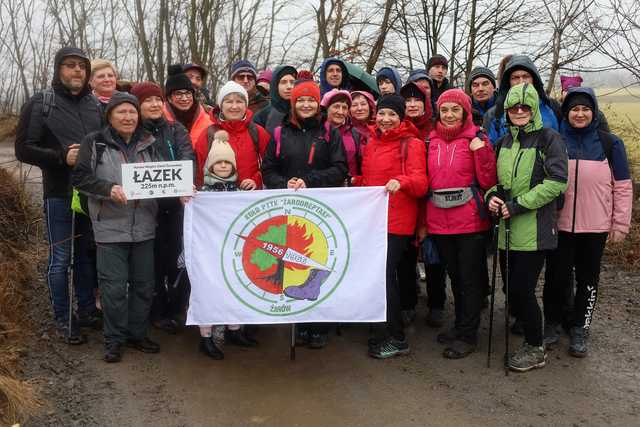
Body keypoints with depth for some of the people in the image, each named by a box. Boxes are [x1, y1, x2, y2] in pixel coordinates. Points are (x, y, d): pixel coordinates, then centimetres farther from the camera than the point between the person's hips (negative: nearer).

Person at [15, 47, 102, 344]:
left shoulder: (95, 105, 9)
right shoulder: (40, 104, -1)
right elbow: (23, 149, -5)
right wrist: (62, 157, -16)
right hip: (59, 194, -3)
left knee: (87, 254, 13)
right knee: (60, 258, 3)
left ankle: (87, 309, 27)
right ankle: (63, 319, 15)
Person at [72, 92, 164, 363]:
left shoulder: (149, 143, 10)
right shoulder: (95, 143, 0)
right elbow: (80, 177, -4)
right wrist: (109, 189, -19)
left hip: (144, 226, 4)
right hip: (111, 227, -4)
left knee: (144, 284, 10)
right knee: (114, 286, -1)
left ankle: (138, 334, 26)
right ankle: (114, 339, 14)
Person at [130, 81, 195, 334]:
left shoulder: (176, 130, 9)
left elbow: (187, 157, -8)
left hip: (177, 204, 2)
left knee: (179, 257, 5)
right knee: (154, 259, 5)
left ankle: (177, 310, 21)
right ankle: (157, 312, 19)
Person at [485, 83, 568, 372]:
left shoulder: (549, 139, -5)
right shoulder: (504, 142, 14)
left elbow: (557, 182, -13)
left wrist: (518, 204, -16)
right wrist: (491, 196, -1)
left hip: (535, 230, -6)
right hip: (507, 229, 6)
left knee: (521, 289, -4)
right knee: (512, 289, 10)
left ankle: (536, 349, 16)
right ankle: (530, 337, 30)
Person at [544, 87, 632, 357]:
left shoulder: (609, 143, 0)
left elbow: (622, 187, 2)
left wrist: (620, 224, -1)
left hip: (595, 227, 0)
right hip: (560, 225, 0)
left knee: (588, 280, 9)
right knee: (557, 277, 5)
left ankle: (580, 331, 23)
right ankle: (552, 324, 25)